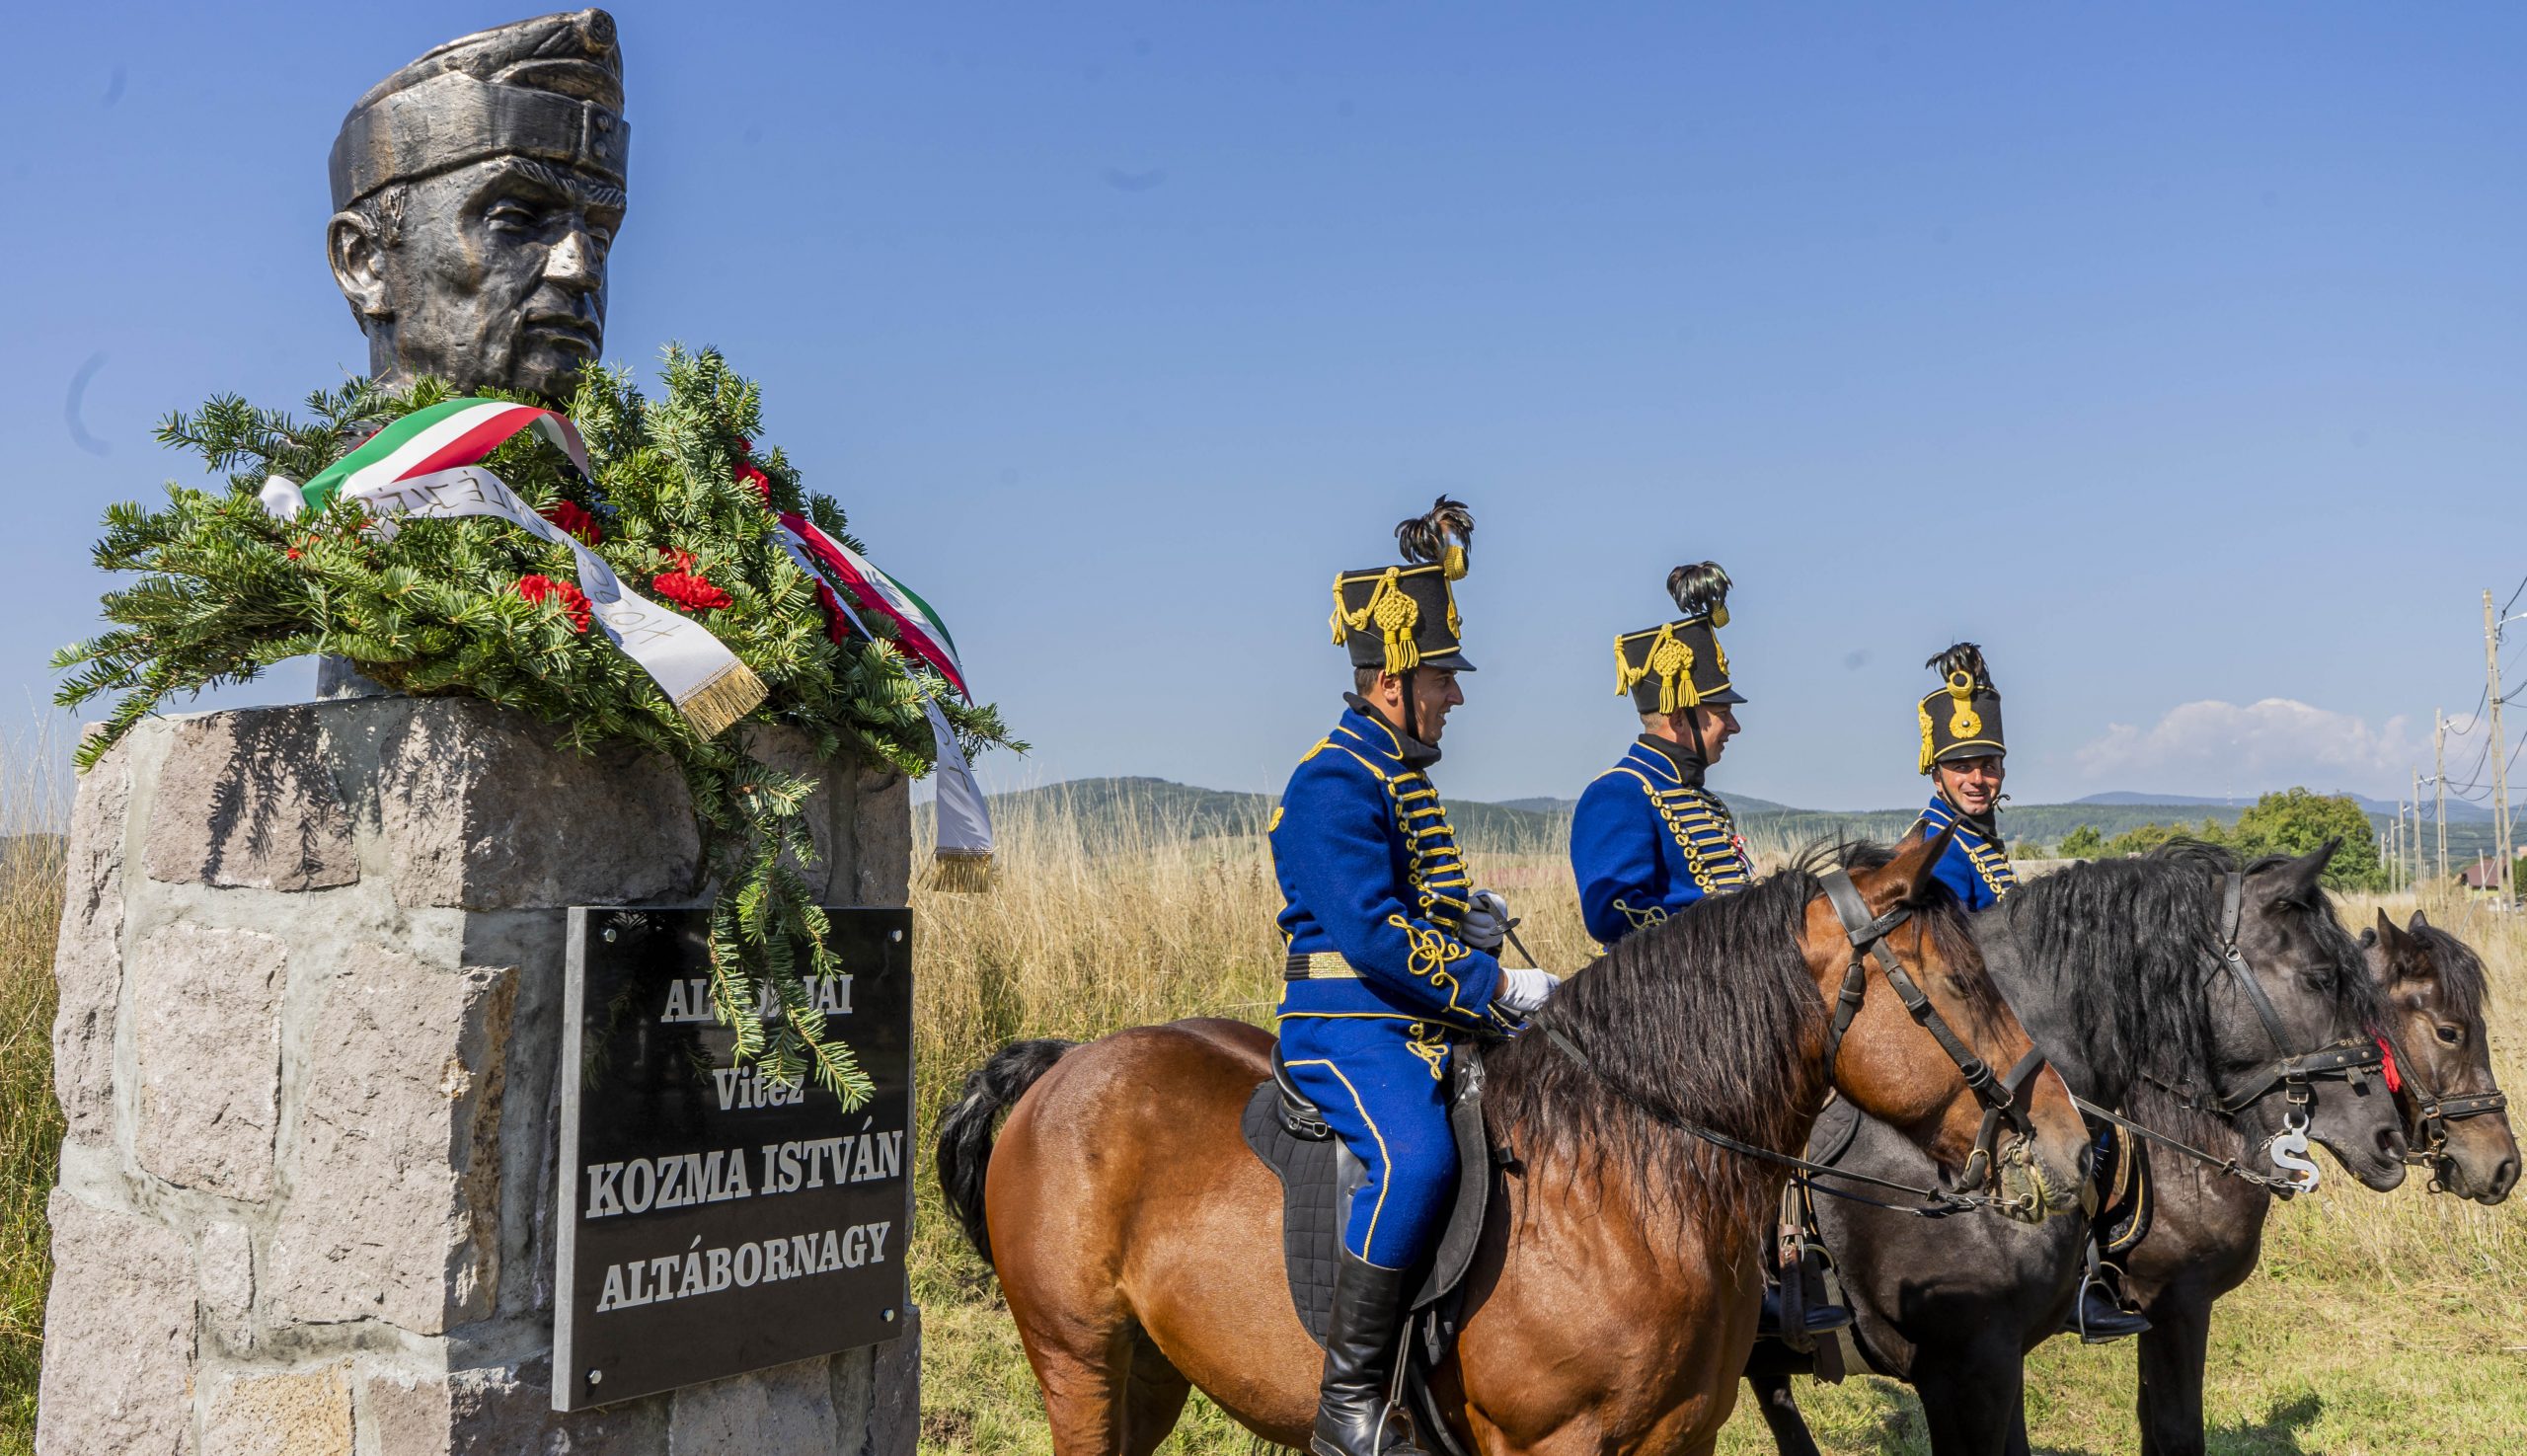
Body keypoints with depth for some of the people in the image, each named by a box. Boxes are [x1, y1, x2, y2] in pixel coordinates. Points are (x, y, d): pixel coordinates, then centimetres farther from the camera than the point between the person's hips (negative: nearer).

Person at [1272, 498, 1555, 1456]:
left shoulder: (1405, 775, 18)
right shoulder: (1336, 781, -13)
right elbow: (1370, 931, -22)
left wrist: (1468, 910, 12)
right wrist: (1495, 985, -18)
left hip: (1428, 1019, 10)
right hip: (1346, 1023, -10)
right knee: (1416, 1156, -34)